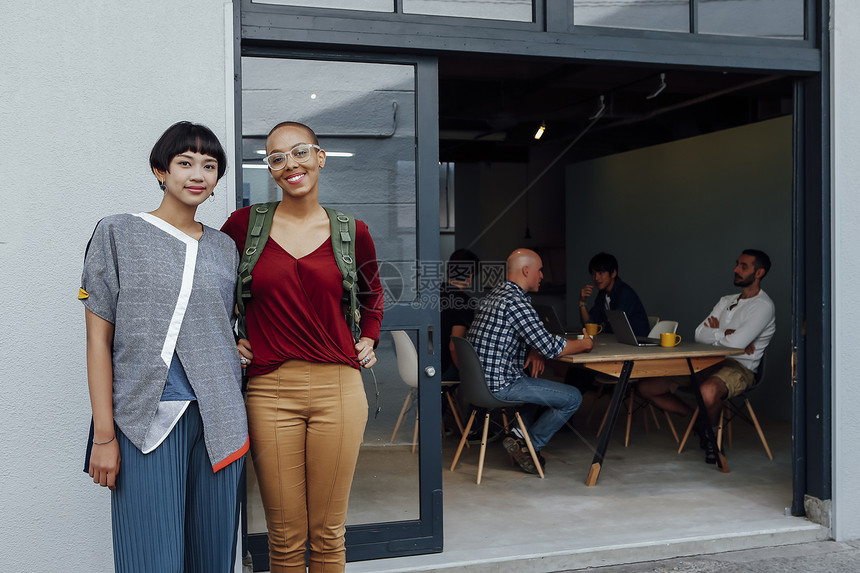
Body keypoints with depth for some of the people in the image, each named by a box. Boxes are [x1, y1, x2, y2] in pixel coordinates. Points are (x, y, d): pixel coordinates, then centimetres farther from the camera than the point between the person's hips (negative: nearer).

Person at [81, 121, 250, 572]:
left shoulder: (224, 248, 13)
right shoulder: (118, 235, 3)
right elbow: (99, 338, -1)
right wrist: (104, 435, -7)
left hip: (218, 419, 4)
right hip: (147, 417, -3)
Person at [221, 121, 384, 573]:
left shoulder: (351, 232, 6)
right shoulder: (246, 224, 2)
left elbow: (372, 290, 25)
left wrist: (369, 337, 13)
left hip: (338, 387, 1)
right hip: (270, 389, -1)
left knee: (328, 534, 9)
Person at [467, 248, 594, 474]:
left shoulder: (496, 294, 13)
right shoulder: (515, 301, -19)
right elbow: (550, 346, -20)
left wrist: (535, 352, 2)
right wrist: (584, 344, -2)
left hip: (479, 378, 10)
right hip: (499, 385, -10)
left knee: (541, 383, 33)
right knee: (573, 398, -4)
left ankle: (519, 433, 18)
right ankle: (529, 445, 4)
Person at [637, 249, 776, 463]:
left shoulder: (763, 306, -6)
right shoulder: (726, 301, 20)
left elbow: (736, 343, -20)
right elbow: (699, 335, 9)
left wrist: (716, 332, 0)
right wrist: (727, 334, -8)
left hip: (739, 368, -8)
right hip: (710, 364, 8)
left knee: (709, 391, -44)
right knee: (646, 387, -2)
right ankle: (697, 419, 14)